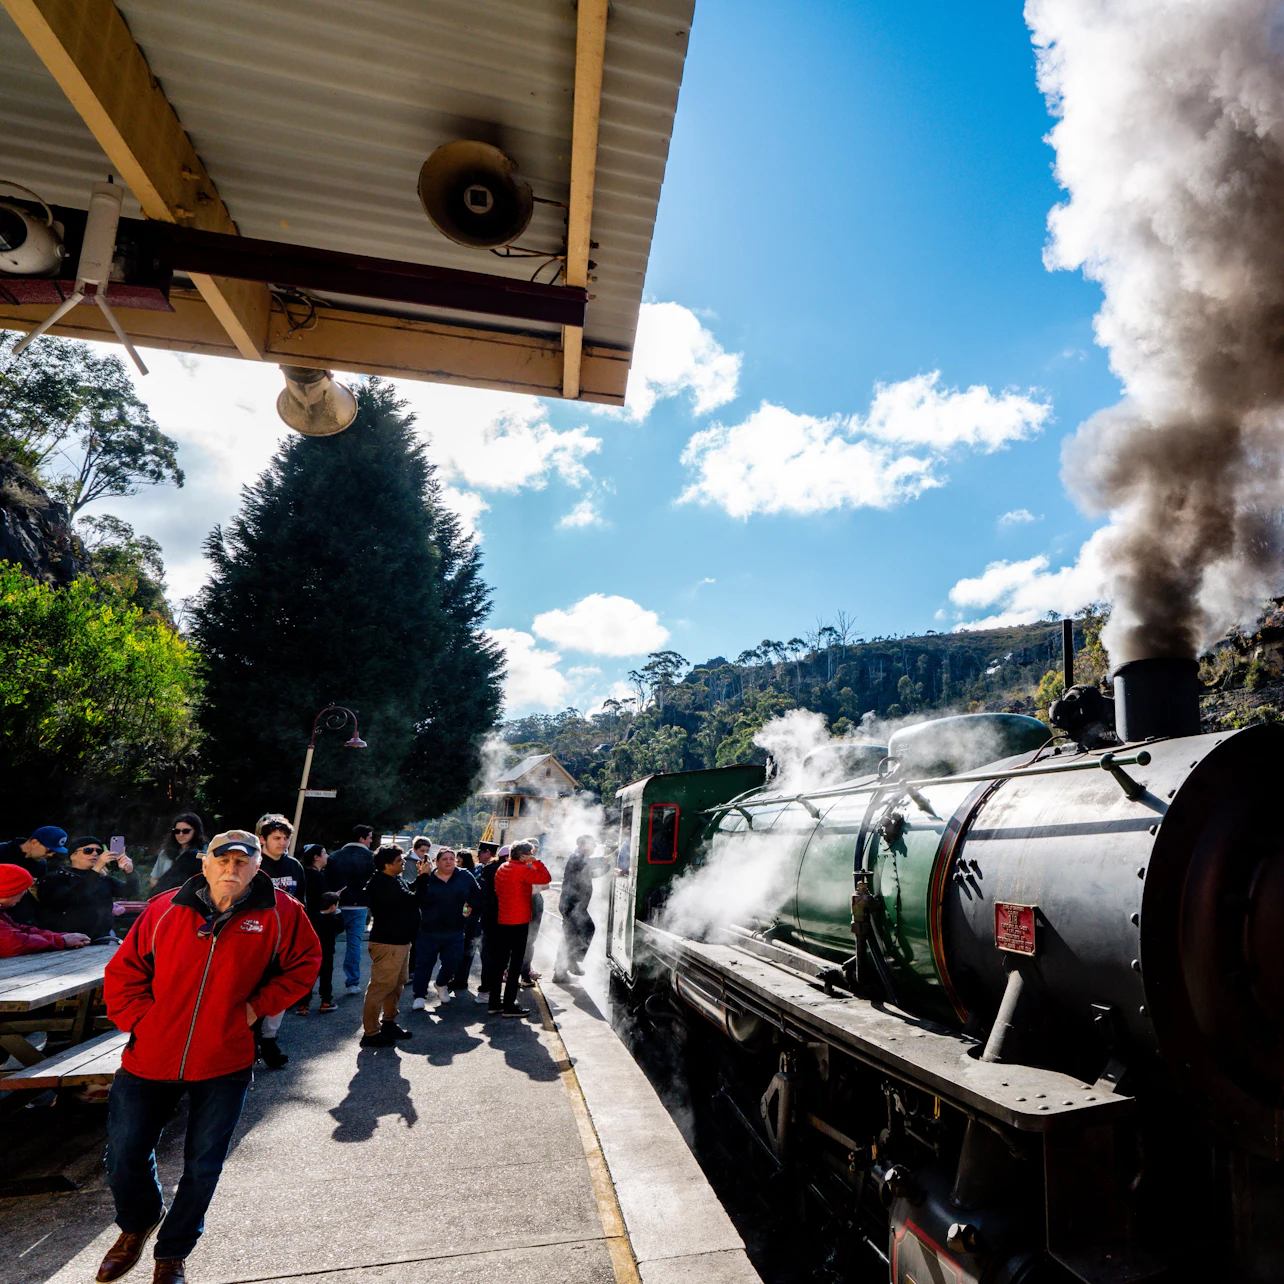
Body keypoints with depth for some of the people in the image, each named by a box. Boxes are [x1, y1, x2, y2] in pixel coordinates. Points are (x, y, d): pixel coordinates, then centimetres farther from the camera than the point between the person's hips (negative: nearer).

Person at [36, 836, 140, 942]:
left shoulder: (103, 878, 12)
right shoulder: (55, 878, 0)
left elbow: (131, 892, 1)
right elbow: (68, 899, -19)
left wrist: (129, 871, -18)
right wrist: (96, 870, -26)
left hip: (101, 940, 4)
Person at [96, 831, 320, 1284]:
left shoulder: (280, 914, -11)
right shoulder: (164, 909, -6)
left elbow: (305, 963, 1)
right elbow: (123, 972, 3)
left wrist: (258, 1005, -7)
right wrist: (142, 1020, -7)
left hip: (224, 1065, -1)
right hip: (150, 1059, 1)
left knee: (203, 1169, 11)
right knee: (124, 1159, 14)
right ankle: (138, 1224, 48)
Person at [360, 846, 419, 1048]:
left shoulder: (394, 880, 12)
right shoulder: (381, 885, -22)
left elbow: (411, 898, 14)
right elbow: (412, 901, -24)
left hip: (400, 940, 11)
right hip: (387, 942, -11)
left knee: (398, 982, 20)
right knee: (381, 985, -5)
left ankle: (389, 1023, 34)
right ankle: (370, 1033, 4)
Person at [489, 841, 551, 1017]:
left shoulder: (501, 869, 9)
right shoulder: (522, 870, -16)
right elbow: (546, 878, -12)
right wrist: (536, 861, -4)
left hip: (501, 922, 8)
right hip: (518, 922, -8)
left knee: (499, 960, 13)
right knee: (515, 963, -1)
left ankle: (494, 1002, 19)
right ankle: (509, 1005, 2)